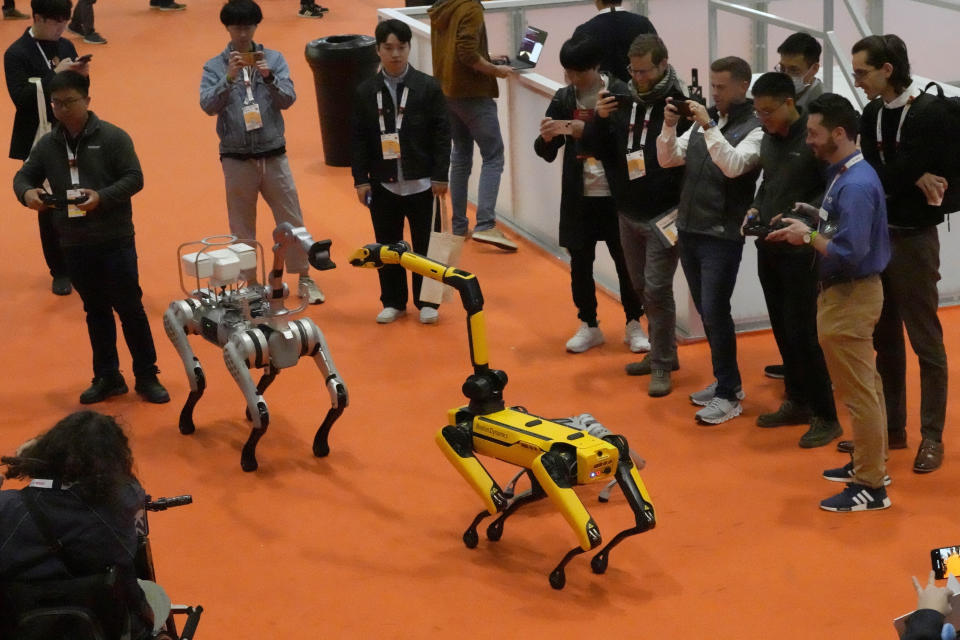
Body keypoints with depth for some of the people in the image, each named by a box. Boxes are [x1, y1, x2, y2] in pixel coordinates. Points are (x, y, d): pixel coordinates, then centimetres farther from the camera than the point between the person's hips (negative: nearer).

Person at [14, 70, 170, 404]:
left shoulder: (112, 137, -7)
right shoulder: (47, 144, 5)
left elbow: (134, 178, -10)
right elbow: (23, 176, 10)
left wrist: (102, 197, -25)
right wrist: (27, 192, -14)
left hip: (115, 240, -4)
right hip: (74, 244, 4)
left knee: (129, 308, 2)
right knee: (96, 311, 14)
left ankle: (147, 377, 12)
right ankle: (107, 378, 23)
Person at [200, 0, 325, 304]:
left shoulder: (273, 59, -1)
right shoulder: (215, 67, -3)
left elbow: (288, 100, -8)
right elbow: (208, 106, -15)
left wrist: (269, 78, -26)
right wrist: (229, 78, -28)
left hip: (273, 155, 1)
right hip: (237, 159, -1)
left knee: (291, 220, 8)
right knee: (242, 227, 9)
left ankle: (304, 279, 20)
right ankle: (249, 283, 20)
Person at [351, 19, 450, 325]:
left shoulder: (428, 87, -3)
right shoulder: (366, 91, 2)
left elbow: (442, 134, -3)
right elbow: (359, 138, 3)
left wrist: (440, 176, -7)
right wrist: (361, 179, -1)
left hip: (421, 183, -2)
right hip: (383, 184, 2)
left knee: (426, 245, 6)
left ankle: (427, 302, 19)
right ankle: (393, 302, 23)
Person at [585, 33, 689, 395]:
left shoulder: (681, 103, -13)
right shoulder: (622, 100, 4)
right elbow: (603, 153, 6)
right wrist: (600, 120, -11)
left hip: (664, 214, -6)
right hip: (627, 212, 6)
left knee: (656, 288, -6)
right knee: (641, 287, 15)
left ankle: (662, 365, 3)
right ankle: (663, 351, 30)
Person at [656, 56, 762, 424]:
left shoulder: (755, 129, -11)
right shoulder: (705, 121, 10)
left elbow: (734, 166, -26)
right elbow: (668, 159, 10)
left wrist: (709, 127, -27)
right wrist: (669, 126, -6)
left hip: (722, 237, -7)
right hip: (688, 230, 7)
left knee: (715, 312, -8)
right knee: (706, 311, 13)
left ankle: (728, 396, 1)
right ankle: (726, 380, 26)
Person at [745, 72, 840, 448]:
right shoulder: (769, 139, 7)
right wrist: (756, 209, 5)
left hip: (801, 251, -7)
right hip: (768, 248, 7)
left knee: (801, 334, -6)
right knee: (782, 331, 13)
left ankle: (825, 417, 4)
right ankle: (797, 403, 27)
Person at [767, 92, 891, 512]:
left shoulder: (856, 184, -25)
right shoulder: (844, 174, 7)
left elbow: (849, 251, -29)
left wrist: (807, 237, -17)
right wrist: (808, 222, 3)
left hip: (850, 296, -10)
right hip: (844, 292, 10)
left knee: (858, 391, -2)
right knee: (864, 385, 19)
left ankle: (871, 487, 6)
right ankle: (869, 464, 31)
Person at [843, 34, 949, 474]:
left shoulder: (928, 113, -13)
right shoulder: (872, 114, 8)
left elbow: (891, 175, -19)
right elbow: (872, 174, -3)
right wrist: (913, 180, -14)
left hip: (912, 236, -7)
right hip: (875, 234, 7)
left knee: (925, 340, 0)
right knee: (884, 338, 13)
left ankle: (932, 437, 7)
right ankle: (891, 427, 22)